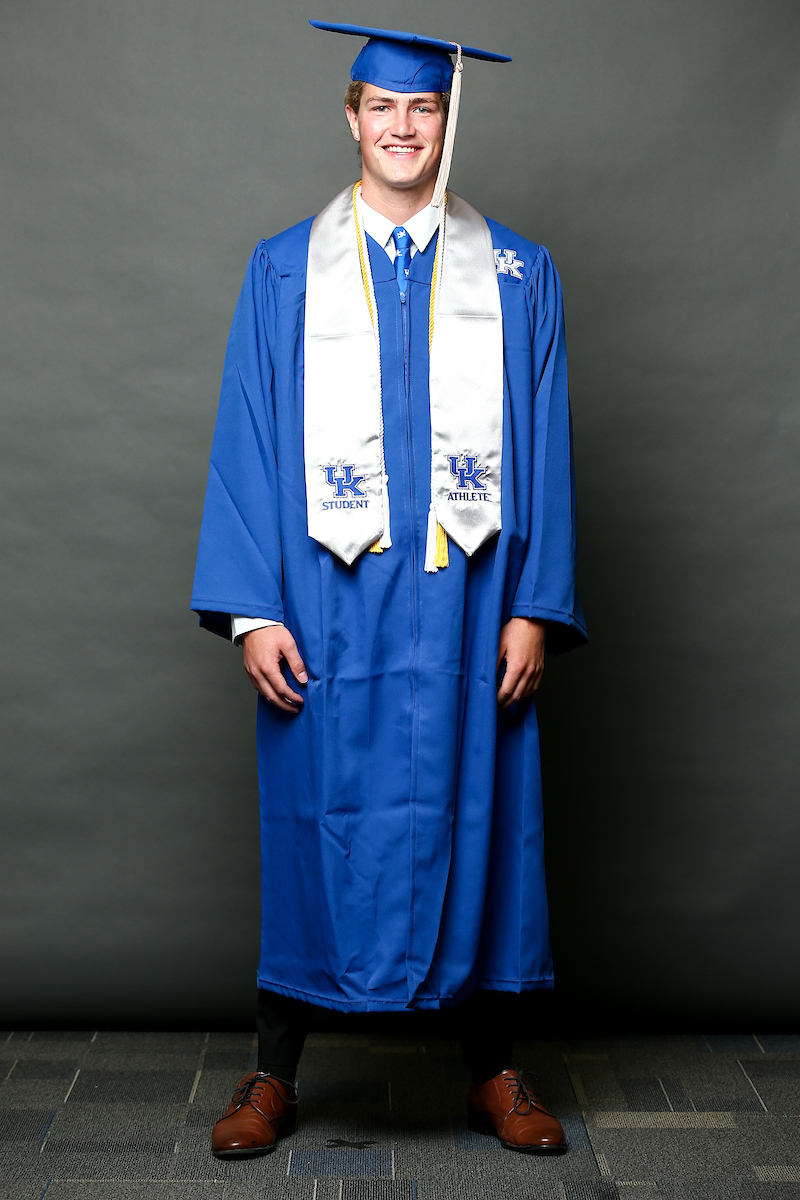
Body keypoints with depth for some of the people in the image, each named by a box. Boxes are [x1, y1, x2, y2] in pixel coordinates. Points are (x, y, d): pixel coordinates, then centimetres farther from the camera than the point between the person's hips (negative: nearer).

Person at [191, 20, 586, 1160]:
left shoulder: (518, 276, 7)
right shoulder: (284, 272, 6)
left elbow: (544, 452, 4)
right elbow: (247, 442, 2)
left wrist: (534, 607, -4)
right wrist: (252, 609, -6)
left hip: (467, 610, 1)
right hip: (327, 610, 0)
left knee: (474, 822, 8)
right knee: (315, 822, 6)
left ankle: (491, 1069, 26)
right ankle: (275, 1074, 23)